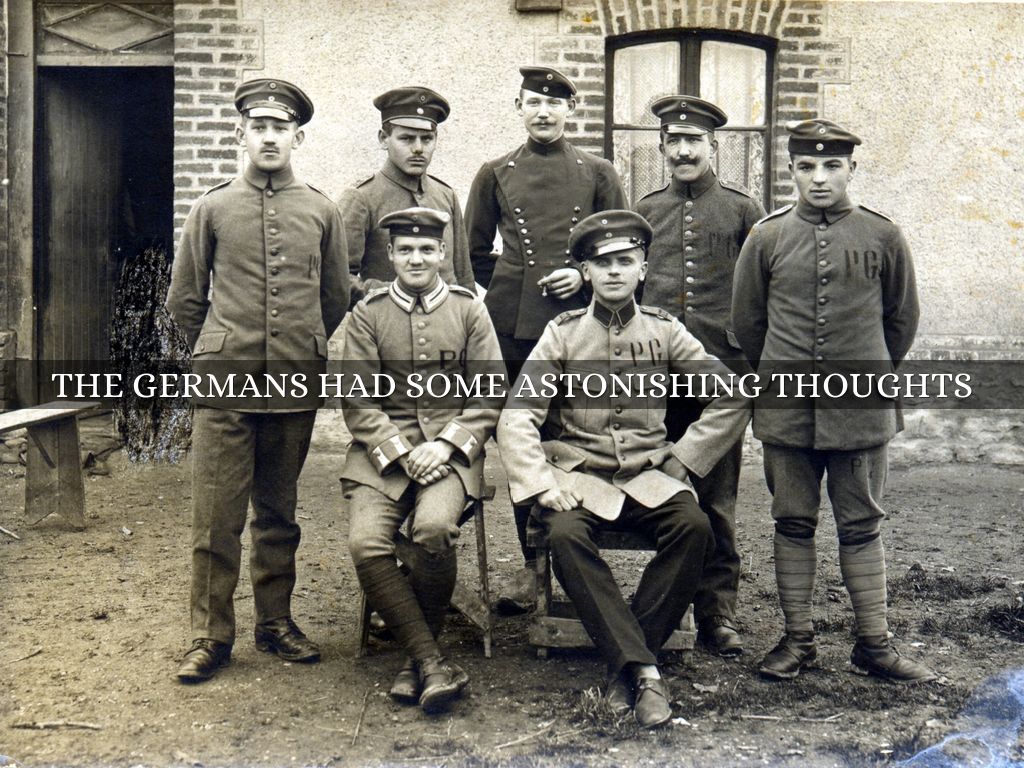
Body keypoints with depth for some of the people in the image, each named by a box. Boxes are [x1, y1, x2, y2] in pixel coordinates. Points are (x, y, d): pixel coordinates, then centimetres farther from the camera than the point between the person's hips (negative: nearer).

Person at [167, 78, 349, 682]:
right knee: (216, 515, -1)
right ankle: (212, 635, 10)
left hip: (296, 385, 1)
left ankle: (276, 622, 24)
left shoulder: (323, 212, 6)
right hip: (224, 385, -1)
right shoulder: (212, 209, 4)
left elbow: (337, 299, 16)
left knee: (279, 513, 12)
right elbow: (184, 299, 10)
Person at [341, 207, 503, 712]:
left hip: (452, 447, -1)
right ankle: (431, 661, -14)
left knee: (434, 529, -30)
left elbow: (489, 394, 4)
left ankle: (418, 656, -8)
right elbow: (358, 401, 1)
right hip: (382, 449, 1)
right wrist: (402, 453, -13)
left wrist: (446, 444, -11)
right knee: (366, 543, -24)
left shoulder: (468, 310, 8)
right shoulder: (367, 314, 7)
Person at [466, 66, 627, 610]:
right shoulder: (496, 174, 10)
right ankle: (532, 564, 14)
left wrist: (584, 274, -4)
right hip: (514, 330, 1)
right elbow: (475, 251, 16)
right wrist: (511, 290, 8)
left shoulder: (597, 174, 9)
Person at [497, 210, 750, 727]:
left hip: (648, 475, 1)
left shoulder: (664, 331, 6)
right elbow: (516, 417, -4)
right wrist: (542, 485, -17)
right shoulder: (562, 334, 3)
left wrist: (682, 458, -2)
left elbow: (733, 399, 5)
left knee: (694, 526, -28)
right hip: (579, 474, -1)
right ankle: (644, 669, -27)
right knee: (565, 535, -33)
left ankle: (626, 662, -17)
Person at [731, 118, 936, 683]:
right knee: (793, 524, 8)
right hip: (785, 410, 1)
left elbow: (903, 319, 12)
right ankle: (798, 640, 19)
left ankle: (874, 645, 17)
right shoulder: (766, 238, 1)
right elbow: (746, 321, 11)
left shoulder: (883, 236, 0)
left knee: (861, 526, 7)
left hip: (861, 409, 0)